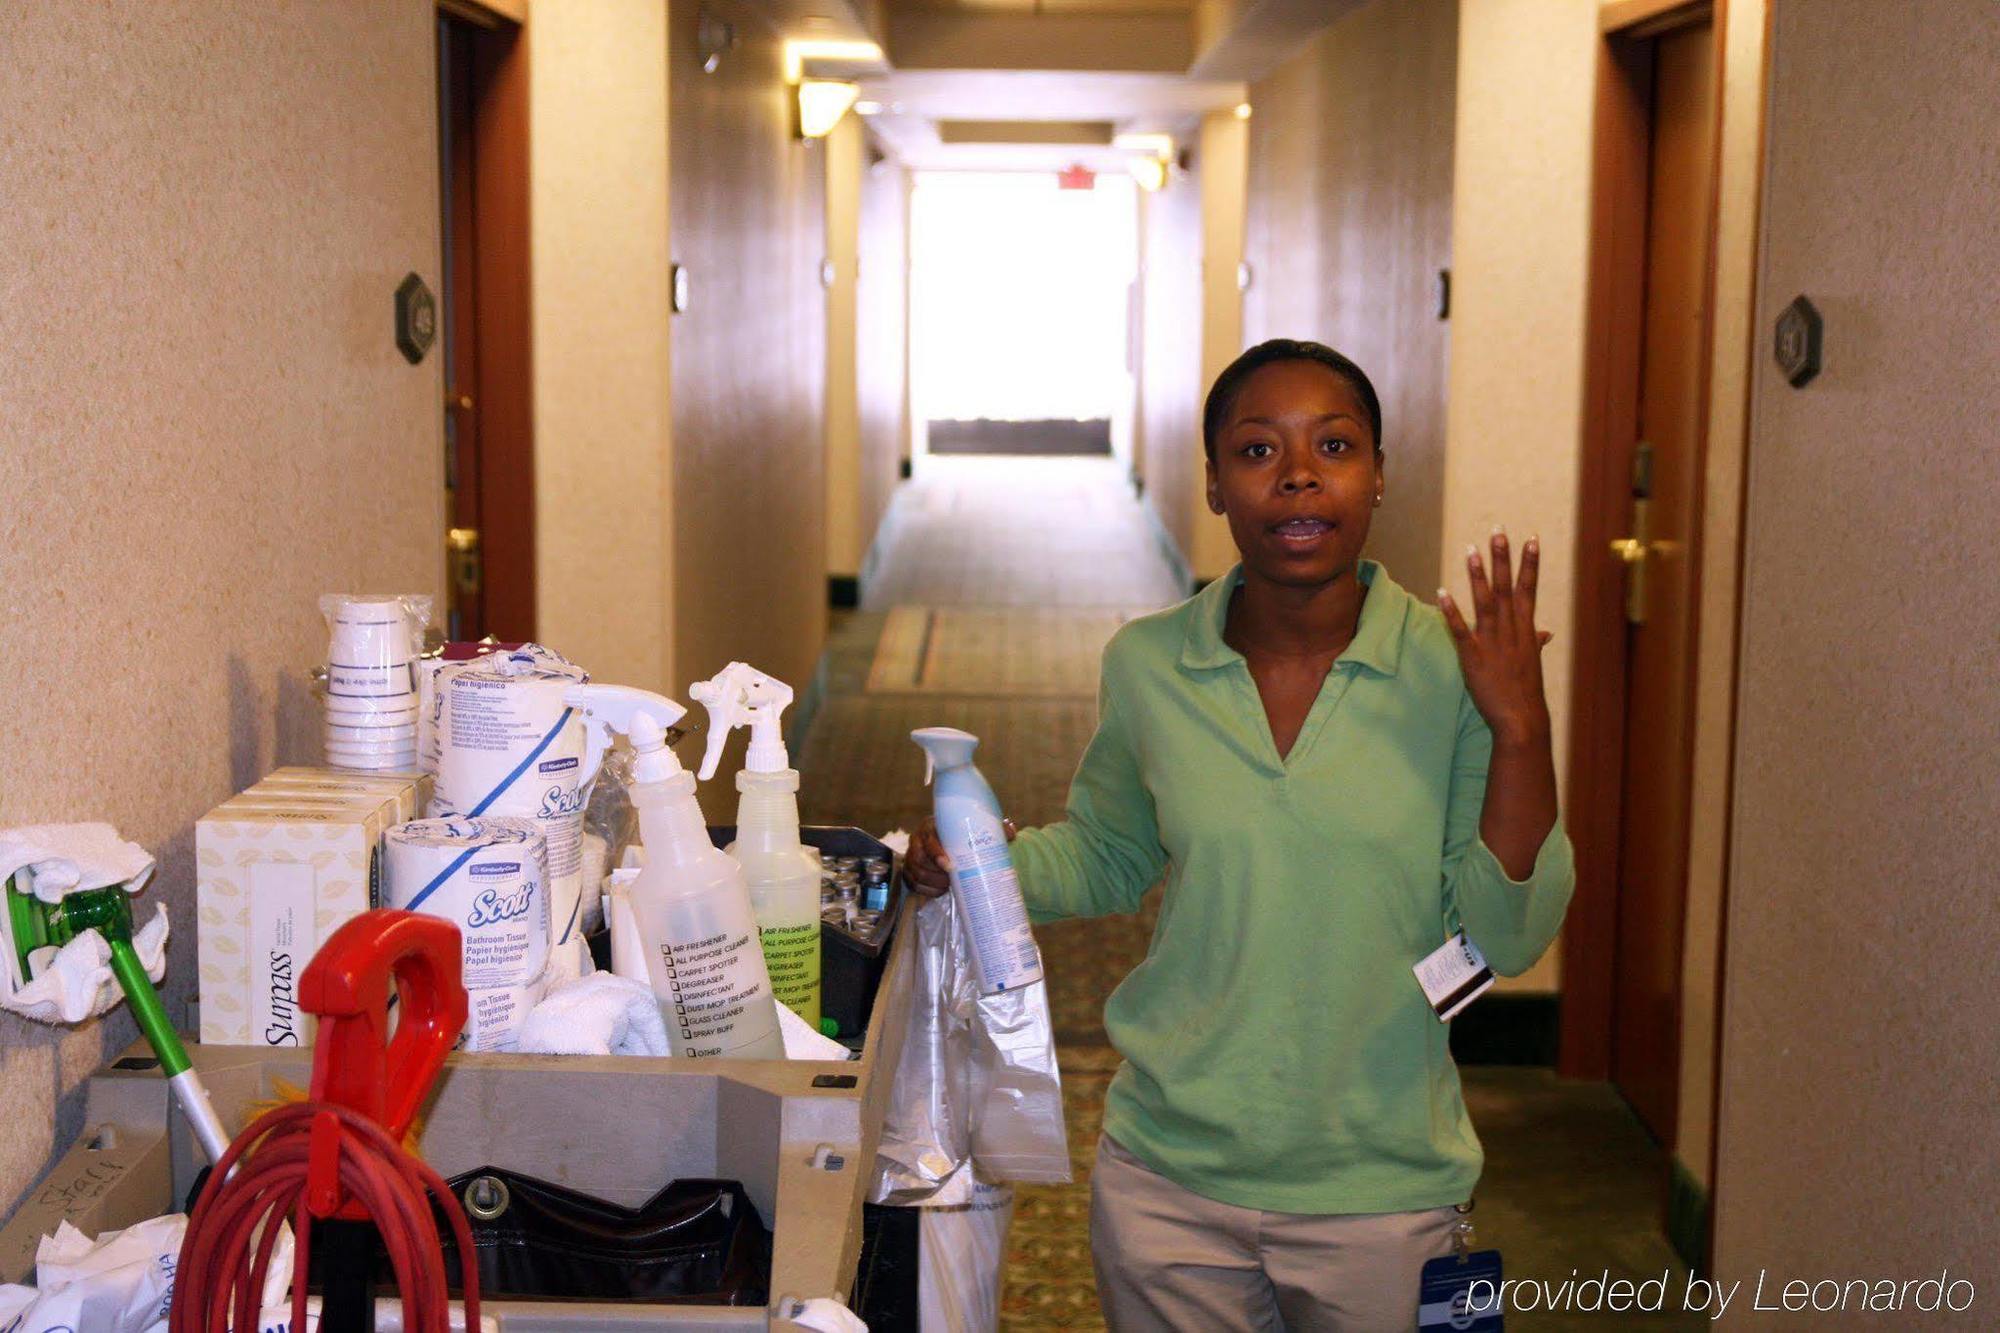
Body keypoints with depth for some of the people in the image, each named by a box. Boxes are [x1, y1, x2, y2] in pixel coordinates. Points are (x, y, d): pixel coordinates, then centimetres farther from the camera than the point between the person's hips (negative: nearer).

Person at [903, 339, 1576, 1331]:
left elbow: (1508, 938, -10)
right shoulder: (1147, 665, -5)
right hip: (1170, 1173, 1)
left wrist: (1519, 729, -20)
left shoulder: (1453, 670, -11)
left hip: (1378, 1185, -1)